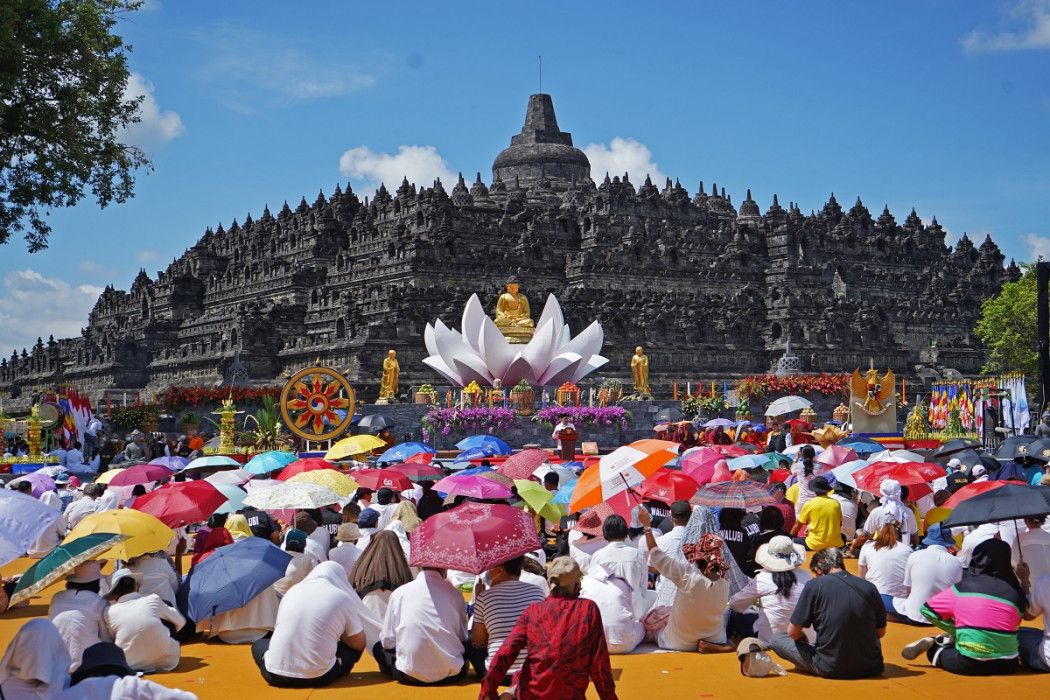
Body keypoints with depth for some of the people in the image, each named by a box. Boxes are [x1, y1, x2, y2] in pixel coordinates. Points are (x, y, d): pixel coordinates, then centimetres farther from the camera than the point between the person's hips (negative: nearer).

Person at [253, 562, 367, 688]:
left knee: (258, 644, 30)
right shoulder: (343, 598, -2)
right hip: (318, 679, -1)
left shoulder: (293, 590, 9)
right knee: (354, 647, 21)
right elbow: (360, 645, 5)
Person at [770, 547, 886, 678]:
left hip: (831, 670, -4)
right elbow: (880, 632, 9)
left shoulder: (814, 586, -11)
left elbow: (793, 632, -6)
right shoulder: (869, 588, -2)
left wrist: (802, 637, 17)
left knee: (776, 640, 12)